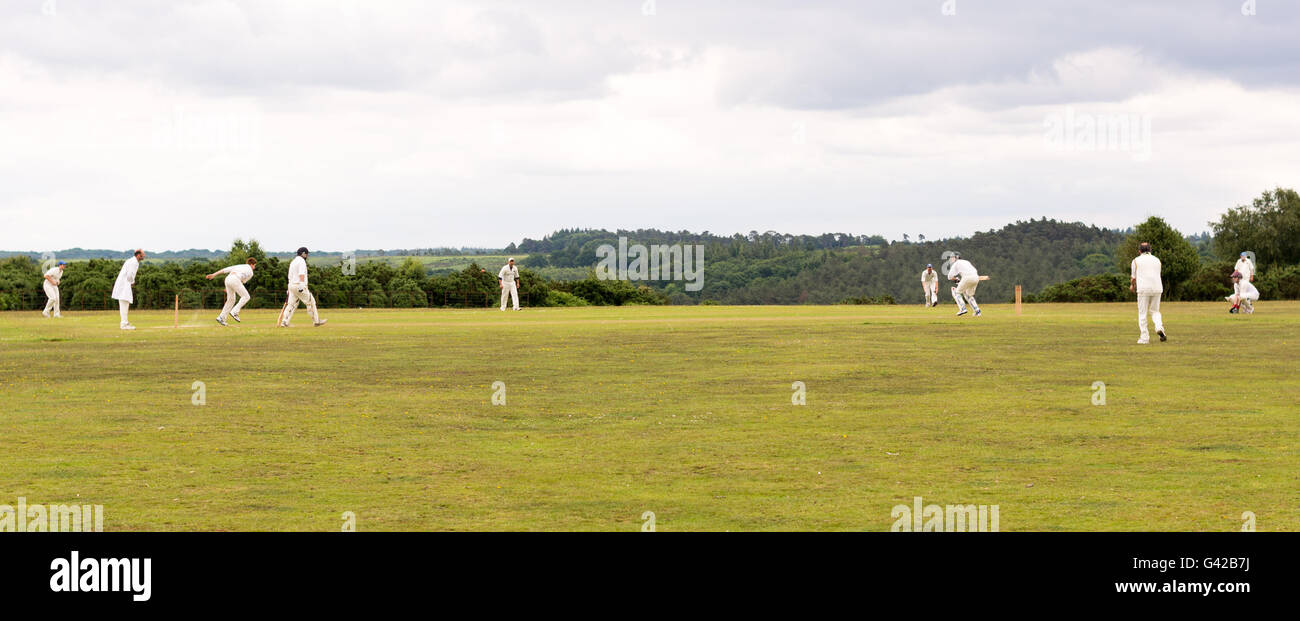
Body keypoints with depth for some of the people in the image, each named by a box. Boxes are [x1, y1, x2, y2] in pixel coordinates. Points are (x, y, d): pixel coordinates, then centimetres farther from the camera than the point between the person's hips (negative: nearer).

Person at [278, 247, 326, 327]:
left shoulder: (292, 262, 20)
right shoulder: (301, 261, -9)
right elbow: (301, 274, -22)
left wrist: (289, 289, 27)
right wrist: (302, 285, -31)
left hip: (291, 285, 9)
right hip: (299, 285, -9)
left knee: (291, 304, 5)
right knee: (310, 302, 1)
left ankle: (284, 322, -6)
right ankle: (316, 321, 5)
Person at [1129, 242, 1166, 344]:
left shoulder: (1136, 260, 7)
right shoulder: (1157, 260, 17)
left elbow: (1133, 277, 13)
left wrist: (1132, 285, 36)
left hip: (1143, 289, -3)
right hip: (1157, 288, 3)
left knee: (1142, 313, 4)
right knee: (1155, 311, 16)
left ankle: (1144, 338, -1)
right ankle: (1159, 327, -12)